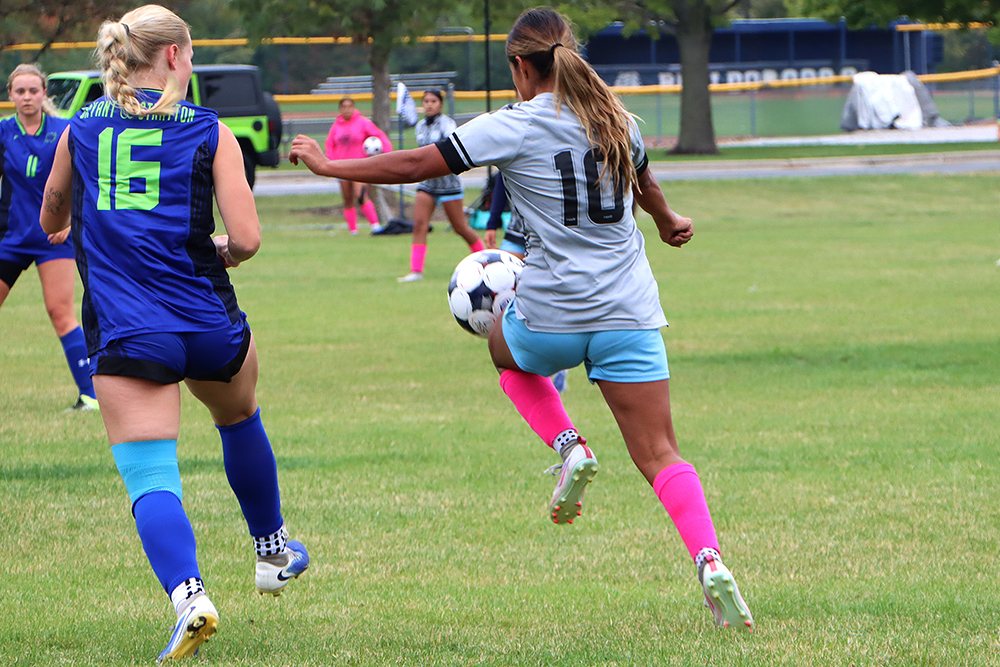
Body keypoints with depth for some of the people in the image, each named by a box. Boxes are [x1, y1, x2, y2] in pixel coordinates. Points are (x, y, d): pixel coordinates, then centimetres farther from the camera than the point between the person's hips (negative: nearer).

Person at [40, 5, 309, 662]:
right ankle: (273, 551, 47)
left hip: (124, 335, 0)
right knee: (240, 418, 31)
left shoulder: (80, 132, 6)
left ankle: (188, 592, -30)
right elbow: (246, 239, -8)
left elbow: (50, 221, 22)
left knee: (149, 479, -5)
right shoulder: (210, 132, -1)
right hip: (211, 324, 1)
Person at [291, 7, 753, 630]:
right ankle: (709, 561, -21)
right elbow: (644, 183, 30)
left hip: (551, 316, -3)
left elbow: (415, 165, -6)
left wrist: (329, 165, 7)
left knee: (507, 348, 33)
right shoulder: (615, 118, 9)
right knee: (661, 456, 3)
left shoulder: (513, 128, -7)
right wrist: (669, 222, 53)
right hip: (629, 316, 3)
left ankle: (569, 447, 10)